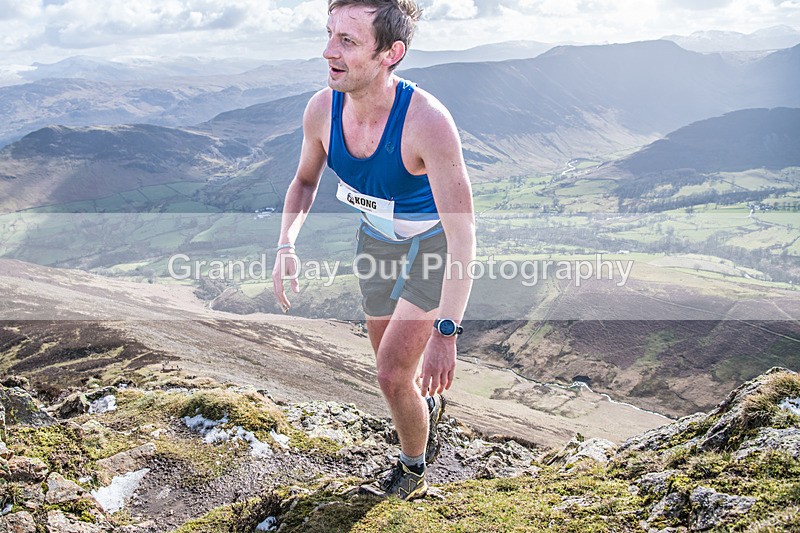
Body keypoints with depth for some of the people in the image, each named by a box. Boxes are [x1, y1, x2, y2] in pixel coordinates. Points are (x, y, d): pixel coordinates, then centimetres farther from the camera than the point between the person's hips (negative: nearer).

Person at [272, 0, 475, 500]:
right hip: (376, 240, 5)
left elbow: (462, 235, -35)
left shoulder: (428, 121, -38)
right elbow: (305, 181, 0)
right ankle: (429, 403, 57)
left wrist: (445, 332, -38)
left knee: (393, 375, -9)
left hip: (433, 247, -5)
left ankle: (413, 471, 23)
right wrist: (286, 244, -18)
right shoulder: (321, 109, -21)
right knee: (392, 364, 20)